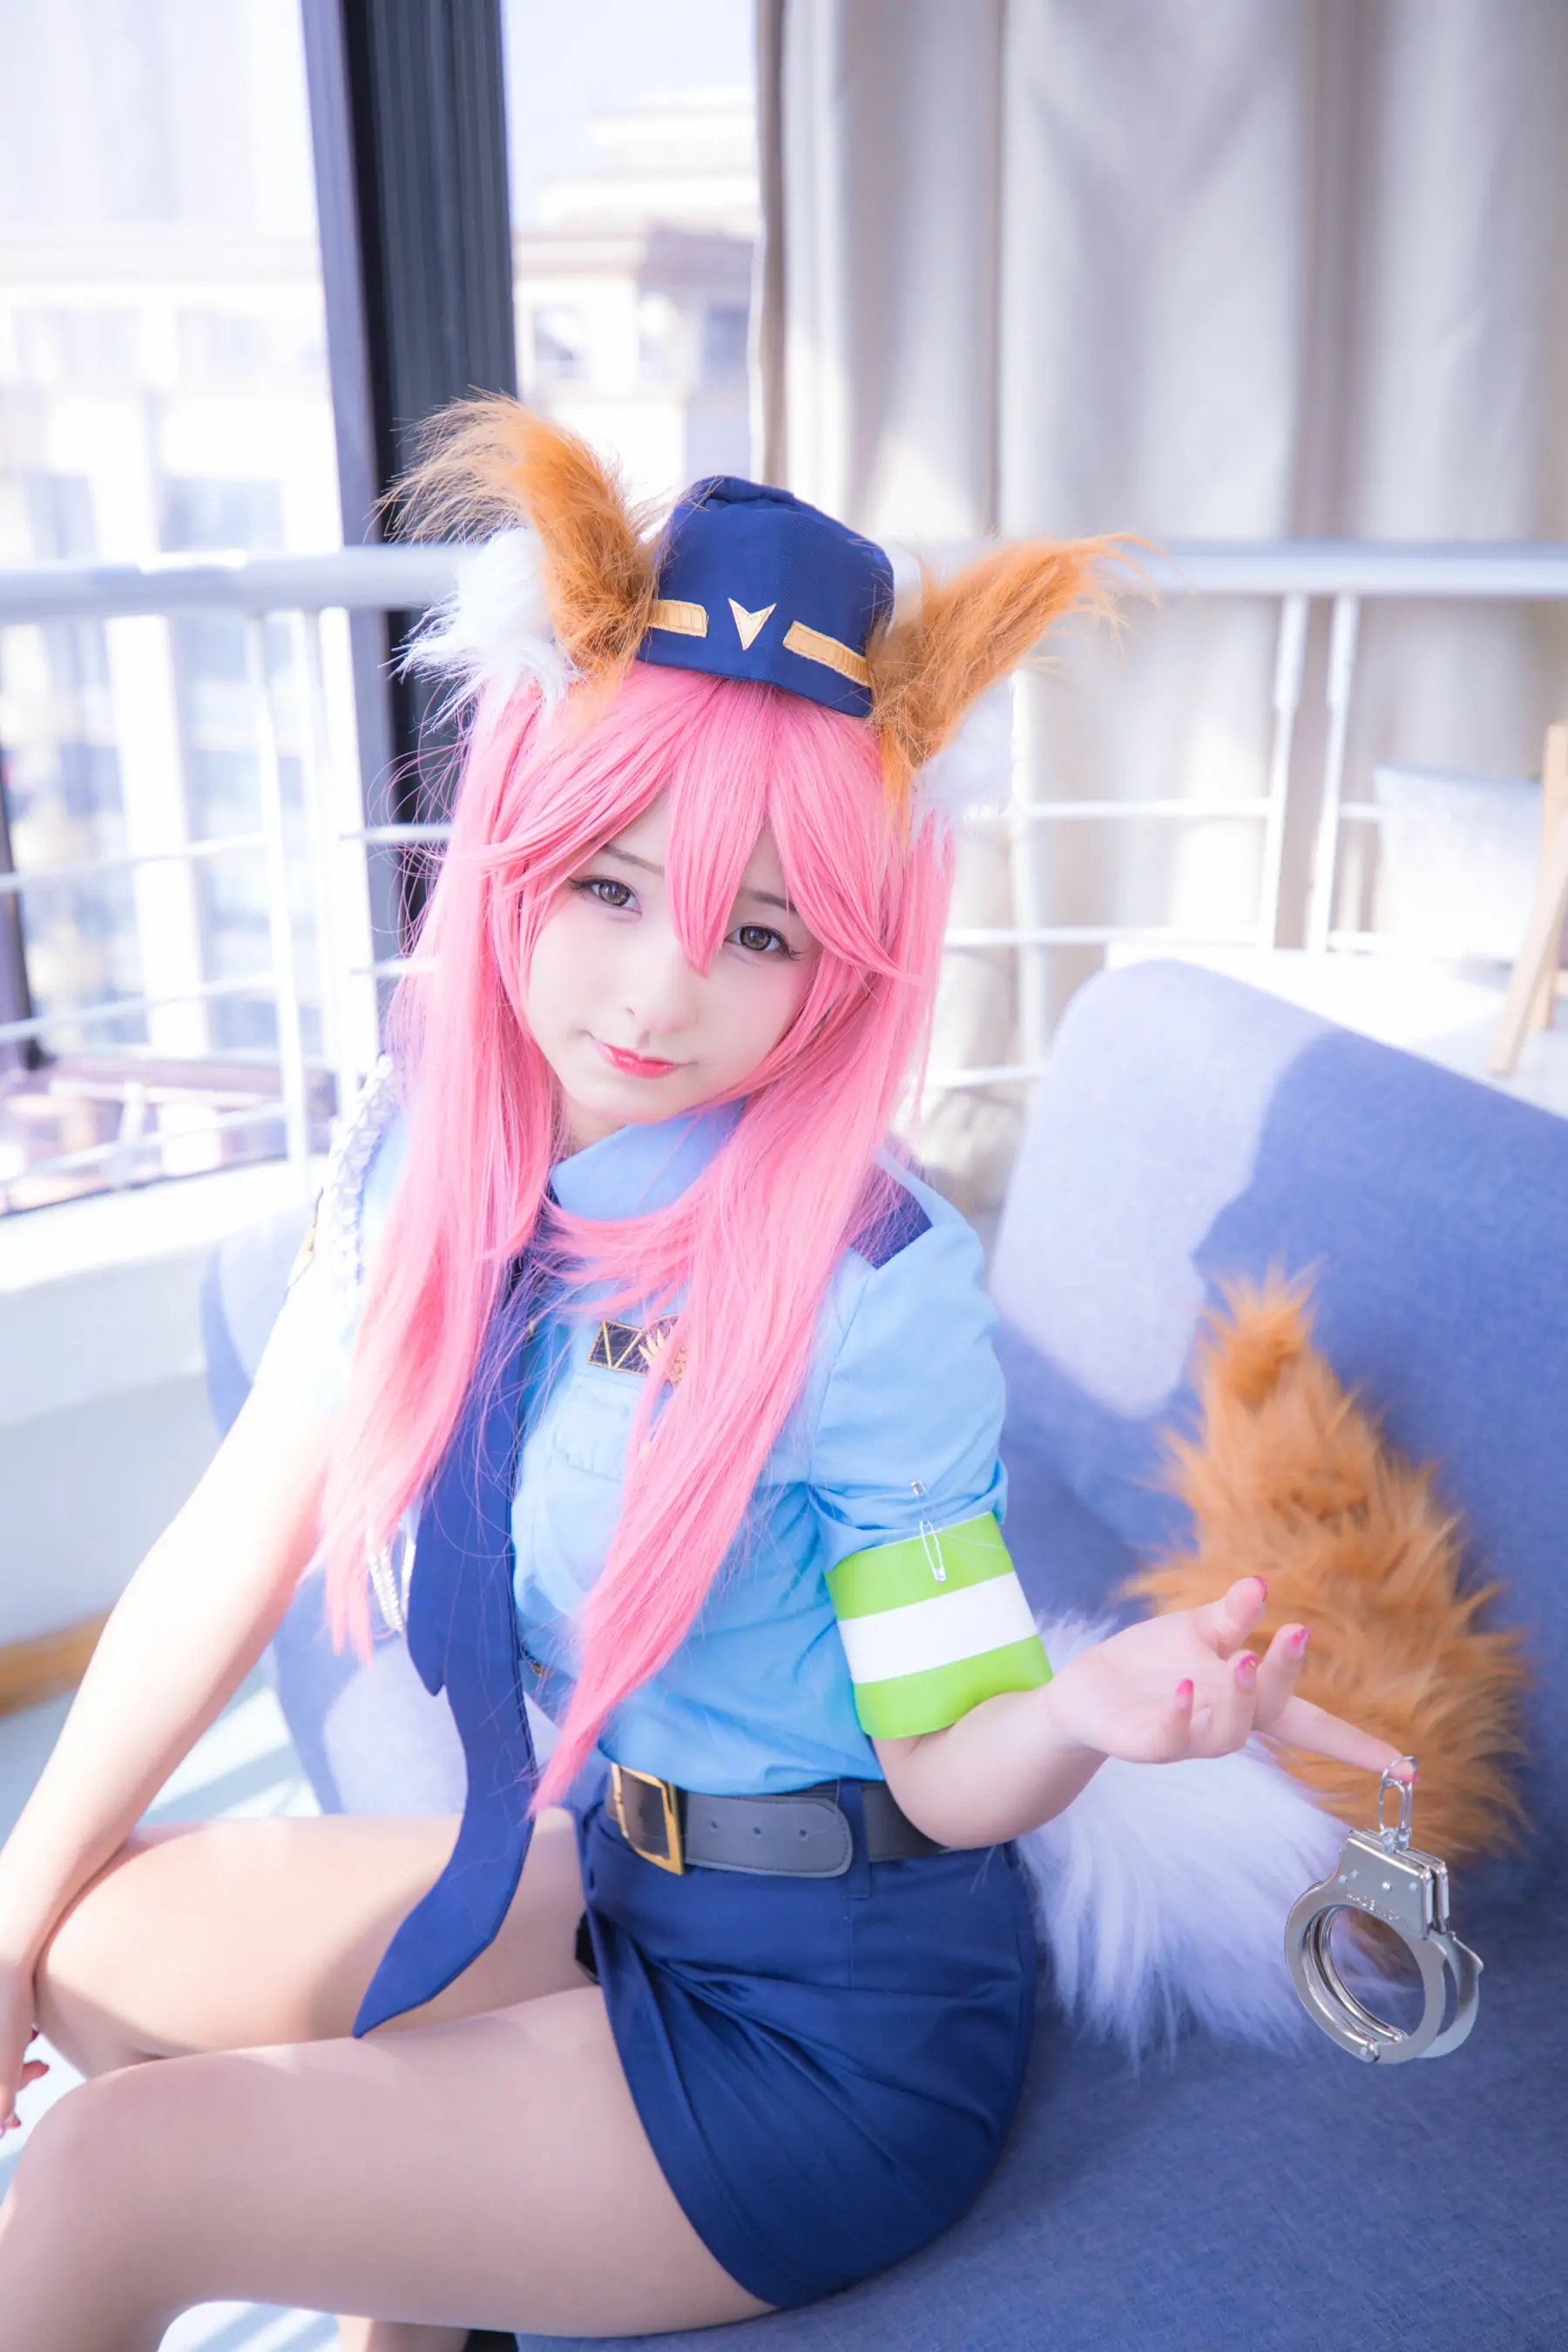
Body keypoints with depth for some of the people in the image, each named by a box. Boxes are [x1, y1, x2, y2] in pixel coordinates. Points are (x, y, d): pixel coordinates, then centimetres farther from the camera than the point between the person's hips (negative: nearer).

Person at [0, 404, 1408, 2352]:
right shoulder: (430, 1147, -10)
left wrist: (1090, 1701, -40)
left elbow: (948, 1771, -16)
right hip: (607, 1872, 6)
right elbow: (241, 1541, -2)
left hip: (830, 2026, -6)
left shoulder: (873, 1290, -26)